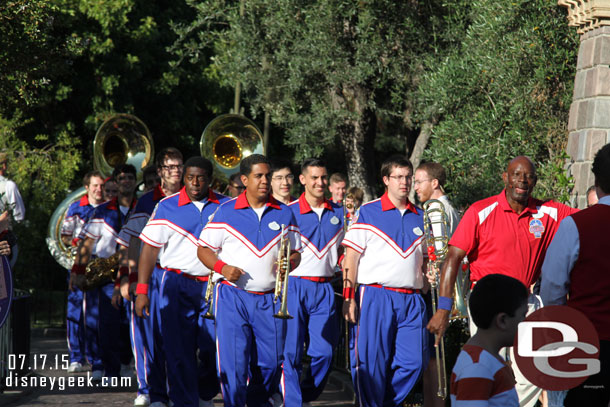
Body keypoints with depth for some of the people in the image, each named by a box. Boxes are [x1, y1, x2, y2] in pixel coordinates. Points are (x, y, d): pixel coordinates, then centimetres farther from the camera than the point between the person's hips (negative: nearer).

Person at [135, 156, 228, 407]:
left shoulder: (225, 206, 6)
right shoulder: (167, 207, 2)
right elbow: (150, 248, 1)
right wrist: (141, 290, -5)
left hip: (214, 285, 1)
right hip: (178, 285, -1)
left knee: (214, 347, 1)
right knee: (179, 351, -3)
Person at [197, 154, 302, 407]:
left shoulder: (284, 213, 10)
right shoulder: (226, 212, 3)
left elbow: (296, 252, 15)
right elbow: (203, 249, 6)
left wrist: (289, 264, -8)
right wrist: (221, 267, -12)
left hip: (270, 299, 2)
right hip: (233, 296, -2)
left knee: (271, 362, 5)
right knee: (233, 360, -8)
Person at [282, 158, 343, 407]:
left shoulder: (338, 213, 11)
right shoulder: (289, 212, -2)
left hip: (324, 290, 4)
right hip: (294, 286, -4)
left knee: (324, 352, 1)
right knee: (291, 351, -5)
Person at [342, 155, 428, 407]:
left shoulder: (420, 217, 15)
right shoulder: (367, 212, 1)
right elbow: (351, 257, -2)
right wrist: (349, 297, -9)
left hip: (411, 299, 4)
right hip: (375, 297, -4)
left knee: (414, 360, 0)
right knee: (372, 361, -4)